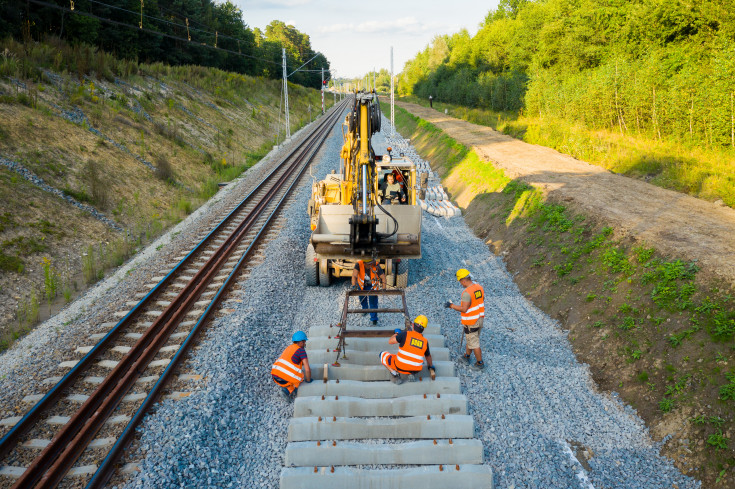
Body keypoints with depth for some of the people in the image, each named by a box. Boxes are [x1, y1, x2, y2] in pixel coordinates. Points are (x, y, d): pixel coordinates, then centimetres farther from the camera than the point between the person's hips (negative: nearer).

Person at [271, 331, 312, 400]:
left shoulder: (289, 347, 22)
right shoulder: (301, 350, -3)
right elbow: (307, 369, -8)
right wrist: (308, 381, 8)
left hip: (275, 375, 8)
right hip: (285, 377, -8)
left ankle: (285, 387, 10)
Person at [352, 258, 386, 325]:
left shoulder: (376, 266, -32)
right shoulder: (359, 264, -34)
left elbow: (383, 277, -25)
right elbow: (354, 275, -46)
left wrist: (383, 288, -32)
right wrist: (354, 285, -61)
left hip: (372, 285, -1)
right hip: (362, 284, 1)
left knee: (373, 302, -3)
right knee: (362, 299, 22)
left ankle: (374, 319, 14)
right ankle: (365, 309, 55)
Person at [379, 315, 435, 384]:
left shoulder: (405, 334, -12)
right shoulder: (425, 341, 1)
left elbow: (390, 341, -11)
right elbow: (428, 356, 16)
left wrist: (396, 333, 11)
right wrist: (431, 366, 37)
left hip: (400, 367, -4)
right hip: (416, 370, 4)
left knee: (382, 354, 18)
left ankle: (395, 374, -3)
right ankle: (411, 374, 9)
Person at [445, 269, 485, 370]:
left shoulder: (467, 292, -27)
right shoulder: (479, 287, -2)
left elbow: (464, 309, -28)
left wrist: (451, 305, -19)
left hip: (471, 323, -8)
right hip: (480, 319, 8)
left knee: (474, 343, 7)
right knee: (470, 339, 24)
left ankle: (480, 363, 19)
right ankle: (466, 357, 40)